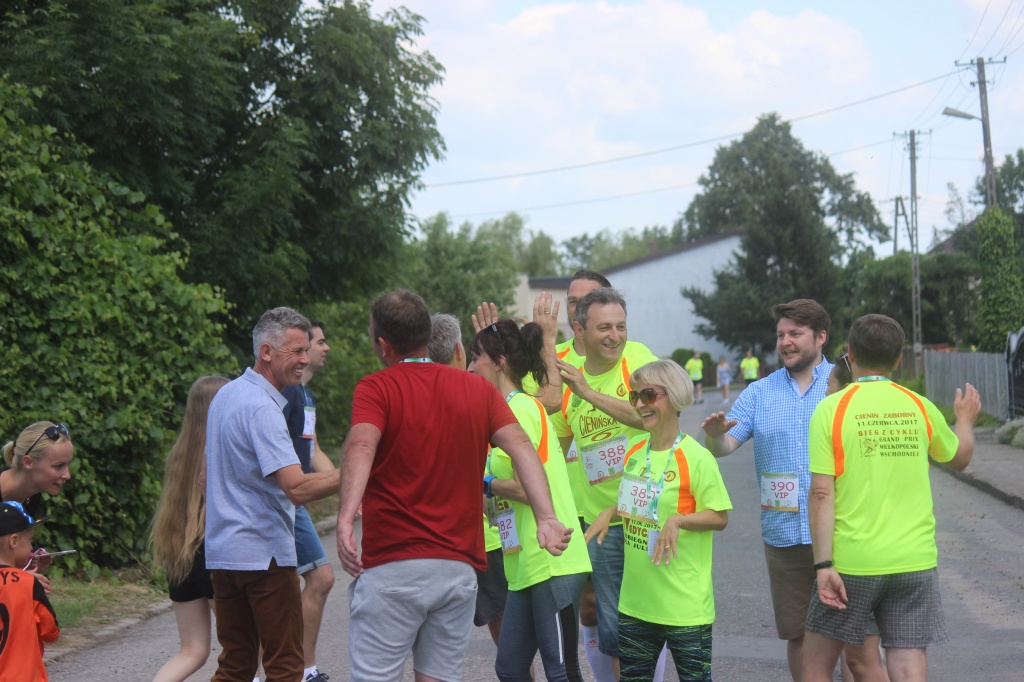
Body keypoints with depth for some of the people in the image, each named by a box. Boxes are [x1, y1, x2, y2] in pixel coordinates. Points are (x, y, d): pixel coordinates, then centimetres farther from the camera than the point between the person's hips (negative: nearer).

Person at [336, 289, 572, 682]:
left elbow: (361, 447, -22)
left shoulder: (376, 388, -3)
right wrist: (546, 517, -14)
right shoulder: (478, 389, 10)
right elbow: (520, 447, -4)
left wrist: (346, 517, -35)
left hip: (392, 565, -4)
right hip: (459, 566, 4)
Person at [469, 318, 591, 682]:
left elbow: (529, 487, -19)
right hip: (527, 566, 10)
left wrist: (485, 482, -4)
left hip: (551, 561, -10)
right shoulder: (518, 407, 17)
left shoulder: (520, 409, -12)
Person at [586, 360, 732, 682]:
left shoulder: (696, 458, -14)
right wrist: (610, 511, 3)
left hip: (685, 605, -7)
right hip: (635, 600, 7)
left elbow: (720, 517, -11)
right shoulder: (633, 451, 6)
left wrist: (678, 520, -25)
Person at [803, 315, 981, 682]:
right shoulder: (920, 407, 4)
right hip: (915, 561, 3)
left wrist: (823, 565, -11)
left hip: (853, 563, -3)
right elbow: (959, 457, 23)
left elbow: (822, 494, -12)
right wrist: (965, 420, 43)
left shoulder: (831, 409, -6)